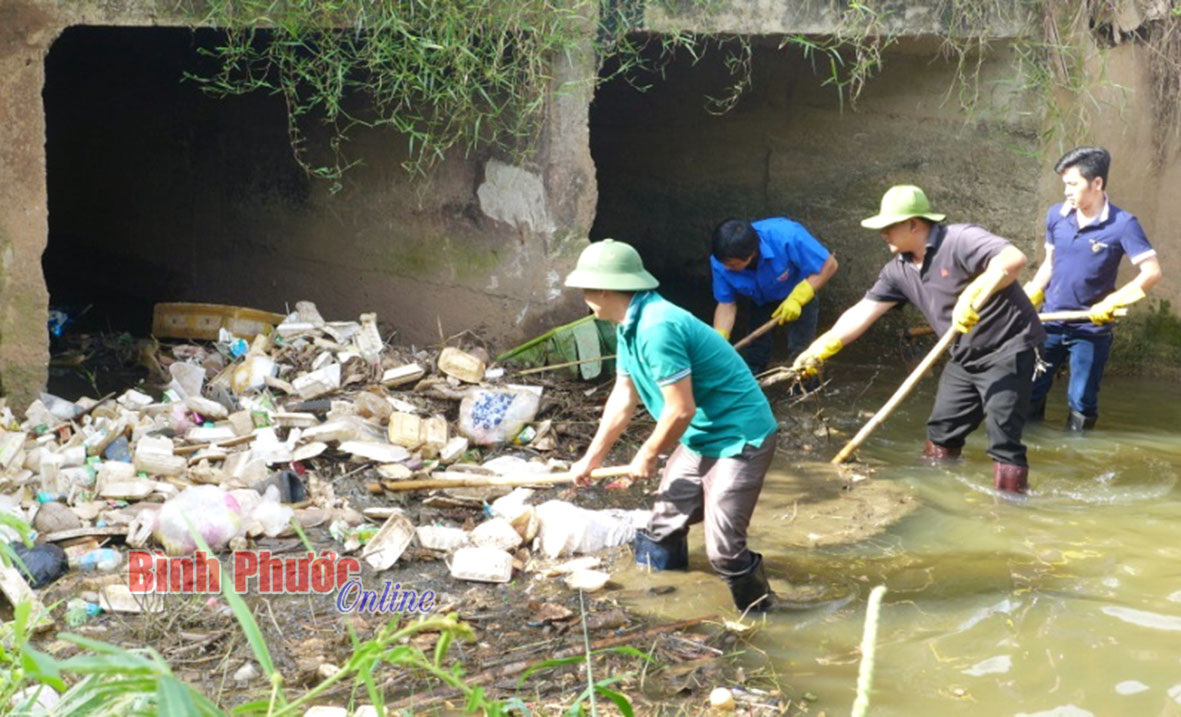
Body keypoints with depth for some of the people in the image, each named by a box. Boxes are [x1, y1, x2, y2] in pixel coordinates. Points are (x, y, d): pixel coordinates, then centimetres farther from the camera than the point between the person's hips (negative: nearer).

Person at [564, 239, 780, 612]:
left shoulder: (657, 328, -29)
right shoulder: (630, 325, 3)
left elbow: (680, 410, -26)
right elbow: (625, 395, 14)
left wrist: (647, 455, -9)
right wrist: (592, 457, 18)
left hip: (739, 439, -10)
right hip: (700, 438, 10)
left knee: (723, 550, -13)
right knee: (662, 530, 17)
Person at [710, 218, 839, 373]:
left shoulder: (786, 237, -42)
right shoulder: (720, 261, -31)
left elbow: (829, 265, -31)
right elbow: (726, 304, -20)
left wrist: (797, 298, -36)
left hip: (800, 292, -3)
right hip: (761, 300, 3)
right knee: (753, 354, 1)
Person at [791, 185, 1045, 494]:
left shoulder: (960, 240, -22)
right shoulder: (900, 270, 3)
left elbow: (1013, 258, -36)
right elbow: (863, 312, 4)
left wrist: (973, 295, -45)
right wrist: (820, 349, -4)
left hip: (1007, 349, -9)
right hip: (966, 356, 9)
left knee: (1003, 440, -9)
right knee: (941, 432, 15)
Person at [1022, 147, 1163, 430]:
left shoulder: (1122, 224, -13)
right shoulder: (1056, 215, 0)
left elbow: (1152, 272, -17)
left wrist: (1112, 302, -24)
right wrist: (1027, 300, 4)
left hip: (1091, 330, -4)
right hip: (1050, 323, 4)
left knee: (1082, 405, 5)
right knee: (1029, 393, 9)